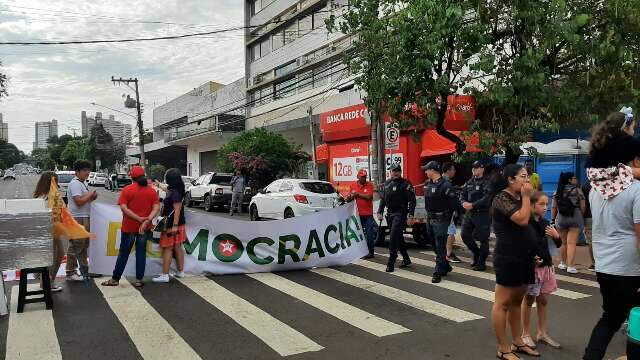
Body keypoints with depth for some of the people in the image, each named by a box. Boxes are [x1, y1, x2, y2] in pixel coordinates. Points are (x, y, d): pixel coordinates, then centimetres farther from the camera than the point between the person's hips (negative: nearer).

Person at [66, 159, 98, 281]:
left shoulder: (83, 183, 15)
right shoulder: (75, 184, -15)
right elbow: (79, 201, -24)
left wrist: (92, 196, 2)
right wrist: (91, 194, -11)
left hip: (85, 217, 10)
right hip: (77, 218, -10)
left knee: (84, 245, 18)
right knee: (75, 246, -6)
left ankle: (84, 269, 28)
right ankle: (70, 272, 1)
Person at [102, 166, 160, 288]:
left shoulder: (127, 190, -7)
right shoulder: (152, 191, 1)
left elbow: (124, 208, -15)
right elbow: (156, 208, -8)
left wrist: (139, 218, -16)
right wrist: (147, 220, -17)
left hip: (129, 227, -2)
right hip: (145, 227, 2)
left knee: (124, 253, 9)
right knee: (141, 253, 8)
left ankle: (115, 279, 17)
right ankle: (139, 280, 10)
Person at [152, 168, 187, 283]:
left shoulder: (175, 193, -21)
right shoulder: (173, 189, 8)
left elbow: (177, 210, -25)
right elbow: (166, 189, 33)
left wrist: (174, 226, -26)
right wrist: (158, 184, 48)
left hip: (172, 225, -9)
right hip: (178, 224, 9)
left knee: (167, 249, -3)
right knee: (177, 248, 14)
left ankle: (165, 275, 1)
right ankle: (180, 272, 23)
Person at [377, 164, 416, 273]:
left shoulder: (406, 184, -9)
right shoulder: (387, 184, 12)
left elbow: (412, 201, -12)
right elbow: (383, 199, 18)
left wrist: (410, 216, -19)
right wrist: (380, 212, 11)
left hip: (400, 214, -7)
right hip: (390, 214, 7)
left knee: (393, 238, -12)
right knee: (399, 237, 16)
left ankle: (391, 263, -6)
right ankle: (406, 259, 30)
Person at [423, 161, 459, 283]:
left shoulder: (445, 185, -16)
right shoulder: (427, 184, 9)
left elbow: (454, 202, -14)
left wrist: (447, 216, -6)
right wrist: (429, 214, 13)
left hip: (440, 220, -9)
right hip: (430, 218, 9)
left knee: (440, 246, -4)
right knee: (435, 245, 17)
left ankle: (438, 272, 3)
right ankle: (446, 267, 33)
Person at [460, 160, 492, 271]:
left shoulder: (486, 182, -9)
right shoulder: (470, 182, 13)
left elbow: (486, 199, -19)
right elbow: (463, 194, 13)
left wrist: (472, 205, -23)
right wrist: (464, 202, -8)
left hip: (482, 214, -7)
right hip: (470, 213, 7)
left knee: (483, 238, 1)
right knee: (465, 235, 9)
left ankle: (481, 262, 12)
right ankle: (476, 253, 31)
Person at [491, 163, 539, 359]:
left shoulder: (518, 198, 14)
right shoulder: (501, 198, -12)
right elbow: (522, 219, -22)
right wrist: (527, 196, -13)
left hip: (523, 257, 9)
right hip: (508, 258, -9)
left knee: (517, 301, 16)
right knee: (502, 303, -2)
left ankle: (517, 343, 26)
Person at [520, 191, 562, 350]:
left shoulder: (545, 223, 5)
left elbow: (558, 245, 13)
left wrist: (556, 236, -7)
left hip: (546, 265, 6)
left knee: (543, 300, 15)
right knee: (529, 300, 6)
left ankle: (542, 333, 28)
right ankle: (526, 334, 19)